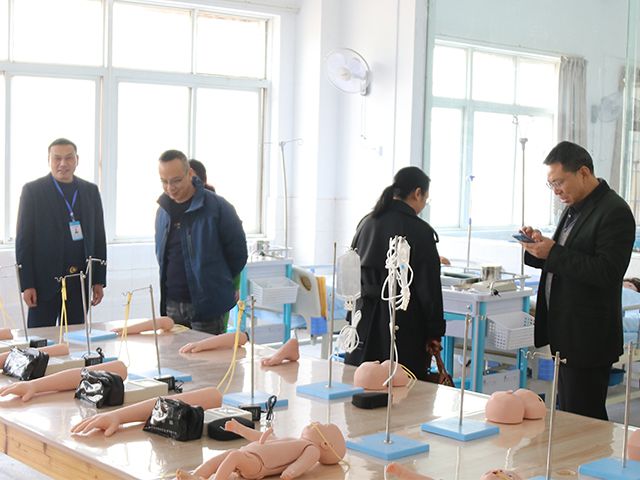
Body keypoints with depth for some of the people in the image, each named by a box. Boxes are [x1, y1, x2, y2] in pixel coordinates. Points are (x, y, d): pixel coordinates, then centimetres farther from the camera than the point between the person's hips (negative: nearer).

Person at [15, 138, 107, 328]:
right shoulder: (32, 190, -1)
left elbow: (99, 237, 11)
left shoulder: (90, 191, 9)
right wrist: (26, 284, -9)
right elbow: (23, 240, -3)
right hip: (45, 281, -3)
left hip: (80, 282, 3)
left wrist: (99, 280, 6)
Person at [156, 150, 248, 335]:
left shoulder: (217, 207, -11)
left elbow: (237, 253, -5)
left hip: (207, 305, -5)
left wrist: (217, 282, 6)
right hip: (171, 304, 6)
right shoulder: (163, 210, 8)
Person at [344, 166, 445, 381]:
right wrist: (435, 333, -3)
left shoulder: (367, 223, 9)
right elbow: (430, 287, -10)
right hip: (404, 328, -6)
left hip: (365, 323, 7)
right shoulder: (419, 231, -11)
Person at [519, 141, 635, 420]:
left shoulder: (614, 212, -14)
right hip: (566, 337, 9)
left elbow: (608, 272, -22)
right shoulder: (574, 209, 15)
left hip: (589, 340, -9)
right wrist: (540, 245, 1)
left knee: (584, 420, -5)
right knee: (567, 416, 15)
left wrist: (554, 253, -21)